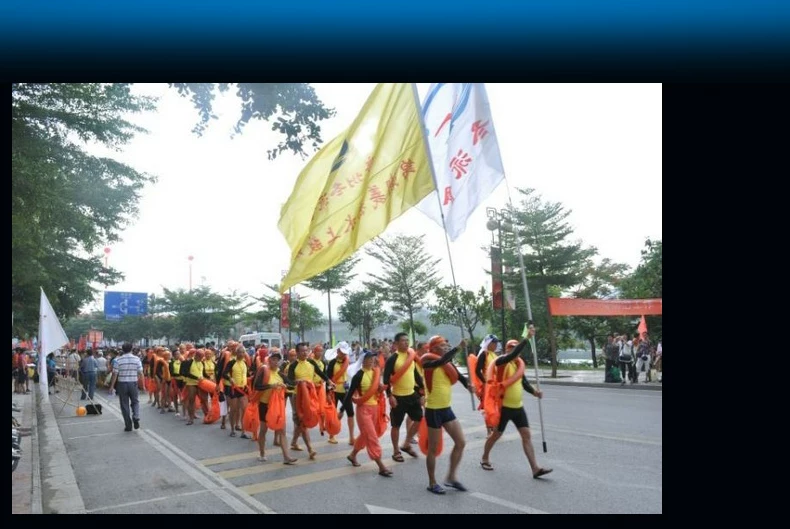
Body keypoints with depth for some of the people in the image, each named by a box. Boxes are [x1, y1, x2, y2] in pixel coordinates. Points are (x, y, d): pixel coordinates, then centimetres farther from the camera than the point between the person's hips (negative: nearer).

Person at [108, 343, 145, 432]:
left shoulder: (119, 360, -4)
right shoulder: (136, 359, -2)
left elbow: (115, 374, -5)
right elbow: (140, 373, -3)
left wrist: (112, 386, 2)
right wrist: (142, 384, 5)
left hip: (122, 384, -1)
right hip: (133, 383, 1)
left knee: (124, 405, 9)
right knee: (135, 402, 18)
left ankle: (128, 425, 12)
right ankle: (136, 417, -8)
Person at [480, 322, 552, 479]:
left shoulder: (519, 363, 6)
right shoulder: (502, 361, -16)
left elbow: (523, 381, 12)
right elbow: (513, 353, -35)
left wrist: (534, 391, -6)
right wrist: (527, 338, -38)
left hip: (518, 407, 6)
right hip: (504, 407, -6)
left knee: (526, 435, 0)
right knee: (496, 435, 9)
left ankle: (535, 468, 1)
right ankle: (484, 459, 31)